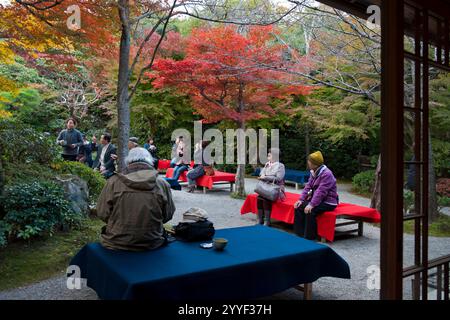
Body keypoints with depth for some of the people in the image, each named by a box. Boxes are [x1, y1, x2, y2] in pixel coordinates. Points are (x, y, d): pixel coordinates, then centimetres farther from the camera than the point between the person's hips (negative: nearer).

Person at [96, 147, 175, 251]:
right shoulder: (162, 184, -9)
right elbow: (168, 216, 1)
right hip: (151, 244, 0)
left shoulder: (113, 182, -10)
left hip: (117, 244, 0)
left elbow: (102, 214, -4)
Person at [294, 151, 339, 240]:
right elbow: (308, 186, 5)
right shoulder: (314, 172, 7)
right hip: (317, 199, 9)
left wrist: (311, 205, -33)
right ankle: (299, 234, -2)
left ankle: (309, 237, -16)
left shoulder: (326, 174, -21)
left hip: (328, 202, -9)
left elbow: (321, 192, -28)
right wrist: (301, 199, -6)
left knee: (310, 211, -30)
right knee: (299, 207, -7)